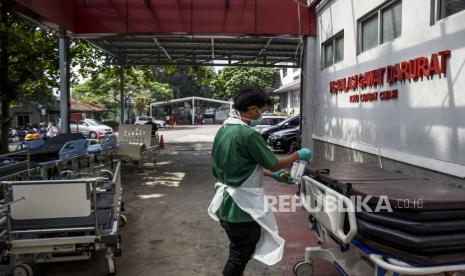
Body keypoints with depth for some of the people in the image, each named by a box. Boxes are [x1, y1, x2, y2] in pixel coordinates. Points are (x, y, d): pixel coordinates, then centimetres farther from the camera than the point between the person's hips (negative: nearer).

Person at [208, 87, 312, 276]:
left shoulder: (223, 130, 6)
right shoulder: (248, 134, -23)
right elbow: (274, 163, -14)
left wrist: (273, 175, 14)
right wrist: (298, 155, 3)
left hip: (226, 203, 9)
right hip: (241, 207, -9)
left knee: (240, 249, 25)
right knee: (241, 253, 9)